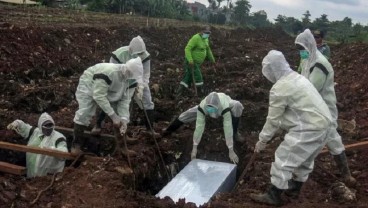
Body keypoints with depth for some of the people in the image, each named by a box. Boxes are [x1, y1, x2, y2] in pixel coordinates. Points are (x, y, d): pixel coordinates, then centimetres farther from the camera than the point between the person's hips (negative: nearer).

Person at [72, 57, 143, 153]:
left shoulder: (131, 79, -21)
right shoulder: (107, 72, -44)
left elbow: (125, 100, -18)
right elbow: (99, 96, -41)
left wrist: (124, 119, -32)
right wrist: (113, 116, -41)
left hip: (110, 92, 6)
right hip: (89, 86, -6)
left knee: (122, 115, -3)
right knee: (84, 114, -21)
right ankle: (77, 144, -5)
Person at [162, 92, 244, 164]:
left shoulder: (224, 107, -50)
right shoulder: (202, 106, -44)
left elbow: (228, 128, -49)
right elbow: (199, 127, -40)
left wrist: (231, 151, -48)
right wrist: (194, 148, -38)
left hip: (226, 102, -2)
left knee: (237, 105, -35)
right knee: (187, 115, 1)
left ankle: (235, 133, -10)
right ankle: (169, 130, 29)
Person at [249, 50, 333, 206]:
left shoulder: (280, 88, -16)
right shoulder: (296, 77, 14)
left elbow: (273, 119, -11)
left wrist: (262, 140, 1)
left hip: (308, 128, -10)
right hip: (321, 123, 10)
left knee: (284, 159, 0)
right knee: (304, 159, 24)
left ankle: (273, 196, 11)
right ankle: (295, 187, 41)